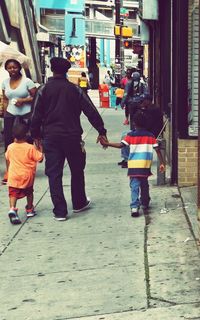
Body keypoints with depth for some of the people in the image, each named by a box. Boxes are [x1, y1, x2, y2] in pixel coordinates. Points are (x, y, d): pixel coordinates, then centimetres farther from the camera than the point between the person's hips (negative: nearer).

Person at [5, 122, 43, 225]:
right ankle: (29, 210, 34)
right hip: (27, 176, -1)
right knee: (29, 192, 21)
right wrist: (40, 149, 4)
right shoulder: (30, 148, -14)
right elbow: (40, 158, -12)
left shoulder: (10, 147, -3)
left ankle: (12, 209, -29)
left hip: (13, 176, 1)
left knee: (13, 193, -3)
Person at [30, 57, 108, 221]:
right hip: (72, 136, 1)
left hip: (51, 137, 0)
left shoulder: (43, 90, -2)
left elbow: (36, 115, 0)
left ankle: (60, 211, 0)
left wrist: (36, 134, 11)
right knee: (77, 171, 17)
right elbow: (91, 111, -1)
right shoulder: (75, 89, 0)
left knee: (54, 174, 3)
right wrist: (101, 131, 4)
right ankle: (79, 203, 30)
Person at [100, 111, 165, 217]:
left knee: (134, 186, -5)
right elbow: (157, 150, 1)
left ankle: (134, 207, -20)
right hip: (145, 166, 2)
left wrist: (106, 143, -6)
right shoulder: (150, 136, 4)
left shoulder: (131, 135, -2)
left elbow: (121, 145, -11)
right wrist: (162, 163, 5)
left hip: (133, 166, -2)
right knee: (144, 185, 19)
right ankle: (145, 205, 32)